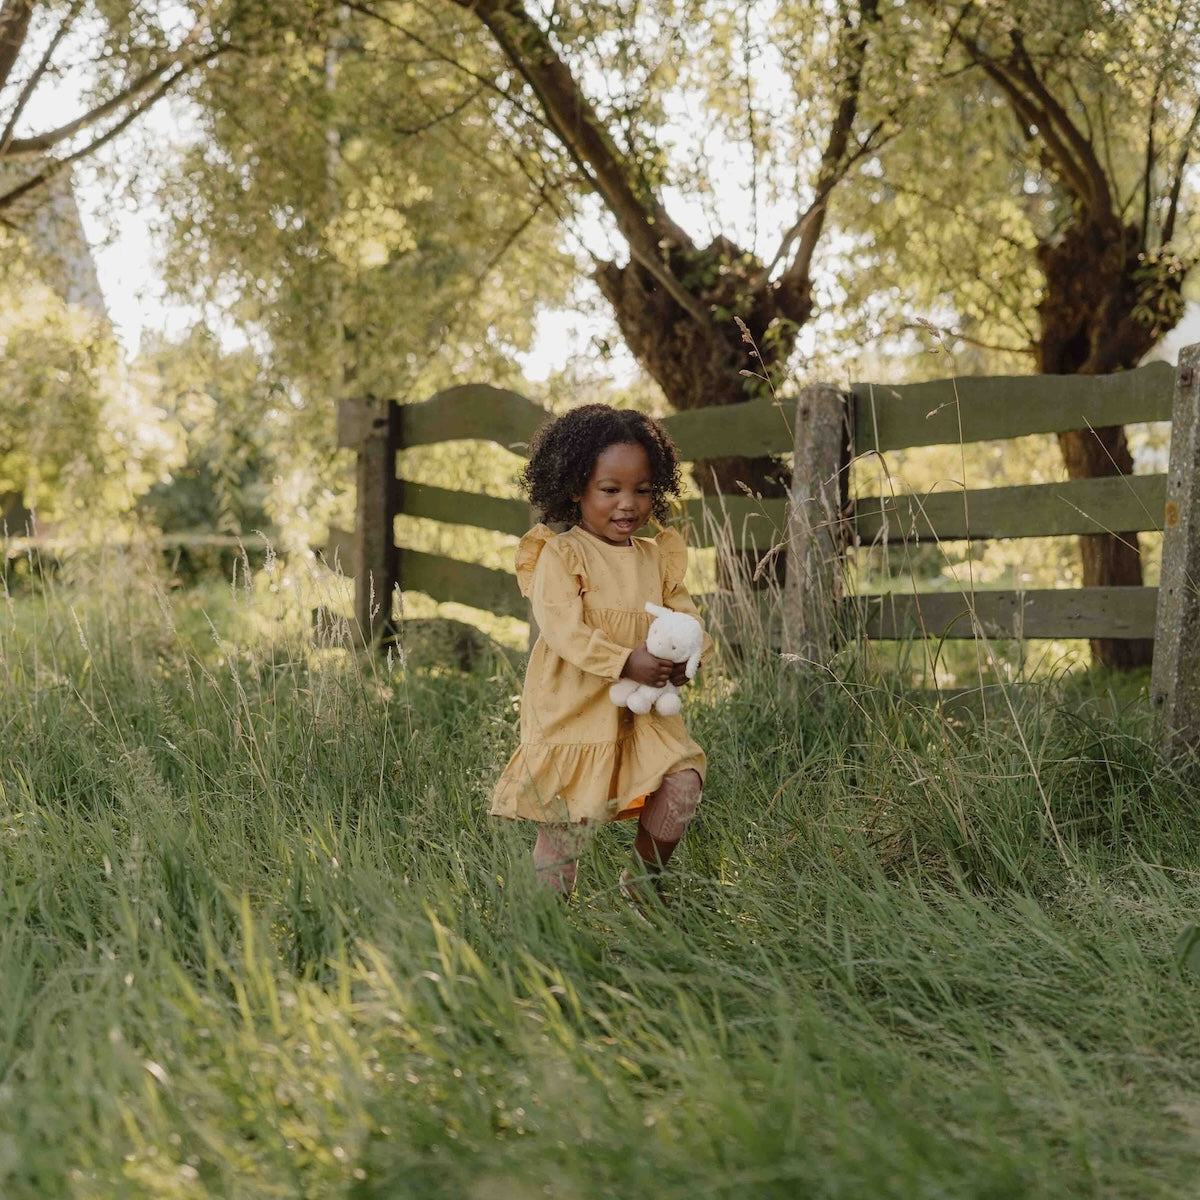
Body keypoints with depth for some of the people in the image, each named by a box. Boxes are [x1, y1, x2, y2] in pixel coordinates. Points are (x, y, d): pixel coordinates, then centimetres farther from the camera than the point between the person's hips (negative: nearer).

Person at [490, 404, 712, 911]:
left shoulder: (657, 558, 11)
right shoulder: (559, 555, -8)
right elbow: (562, 628, -19)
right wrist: (626, 662, -29)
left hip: (642, 712, 5)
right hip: (574, 709, -5)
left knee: (683, 783, -11)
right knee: (567, 821, -3)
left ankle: (641, 882, 12)